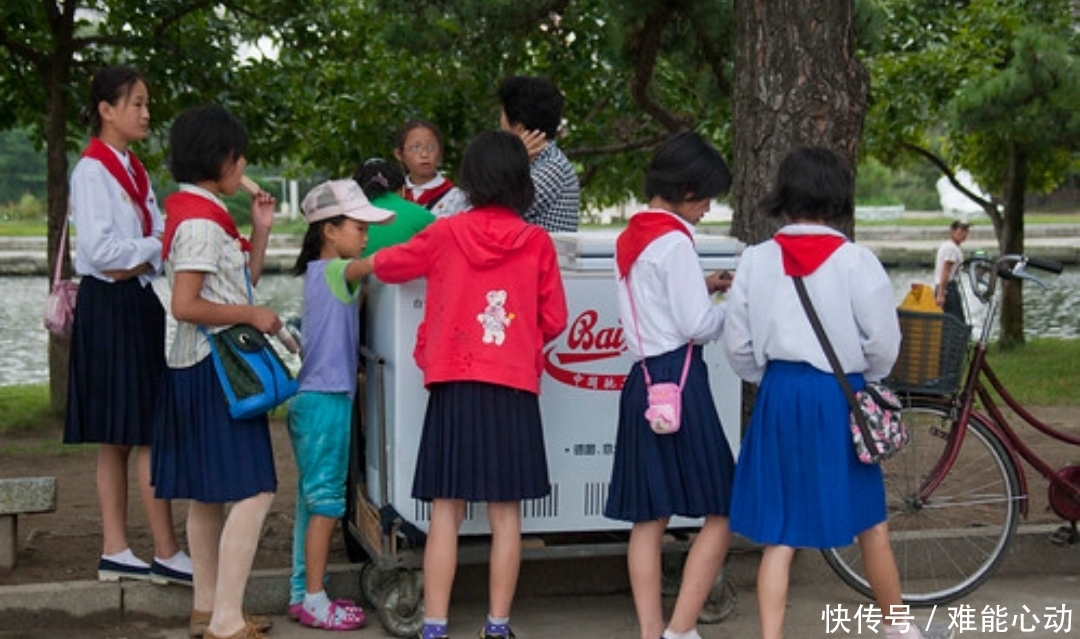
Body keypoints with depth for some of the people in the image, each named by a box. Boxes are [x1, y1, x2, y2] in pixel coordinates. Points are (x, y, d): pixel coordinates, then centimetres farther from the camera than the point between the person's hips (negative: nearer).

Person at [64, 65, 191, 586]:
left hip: (140, 307, 9)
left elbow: (154, 235, 13)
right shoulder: (92, 171, -9)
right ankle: (165, 554, -3)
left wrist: (134, 263, -7)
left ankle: (115, 553, 13)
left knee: (120, 439, 9)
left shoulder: (133, 170, 16)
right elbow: (100, 249, -17)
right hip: (111, 310, -9)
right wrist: (160, 248, -10)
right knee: (149, 434, -7)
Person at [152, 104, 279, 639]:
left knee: (207, 494, 14)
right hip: (215, 368, -11)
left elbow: (241, 283, 20)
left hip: (203, 368, 11)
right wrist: (252, 315, -14)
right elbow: (186, 306, -22)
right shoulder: (200, 222, -16)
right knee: (253, 492, -12)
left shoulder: (205, 214, 14)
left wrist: (260, 231, 10)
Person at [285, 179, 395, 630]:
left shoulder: (323, 273, 16)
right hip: (325, 400, -9)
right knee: (326, 501, -4)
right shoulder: (331, 270, -13)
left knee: (313, 500, 14)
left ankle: (303, 593, 21)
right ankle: (314, 602, 2)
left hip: (317, 398, 9)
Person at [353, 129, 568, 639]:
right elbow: (554, 320, 4)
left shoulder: (446, 234, 1)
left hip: (454, 385, 0)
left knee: (446, 512, 3)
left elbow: (388, 265, 16)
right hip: (514, 387, 0)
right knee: (505, 512, 6)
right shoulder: (537, 243, -1)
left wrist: (366, 262, 39)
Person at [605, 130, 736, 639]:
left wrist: (699, 287, 15)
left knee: (649, 517, 9)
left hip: (642, 380, 9)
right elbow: (698, 326, -15)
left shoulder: (629, 238, 13)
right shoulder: (674, 242, -13)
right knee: (720, 512, -1)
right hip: (679, 380, -9)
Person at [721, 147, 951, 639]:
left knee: (778, 534, 7)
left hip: (778, 395, 2)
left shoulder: (756, 260, -3)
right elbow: (883, 342, -5)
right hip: (839, 396, -2)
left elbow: (737, 345, 2)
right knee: (870, 523, 15)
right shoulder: (856, 261, -10)